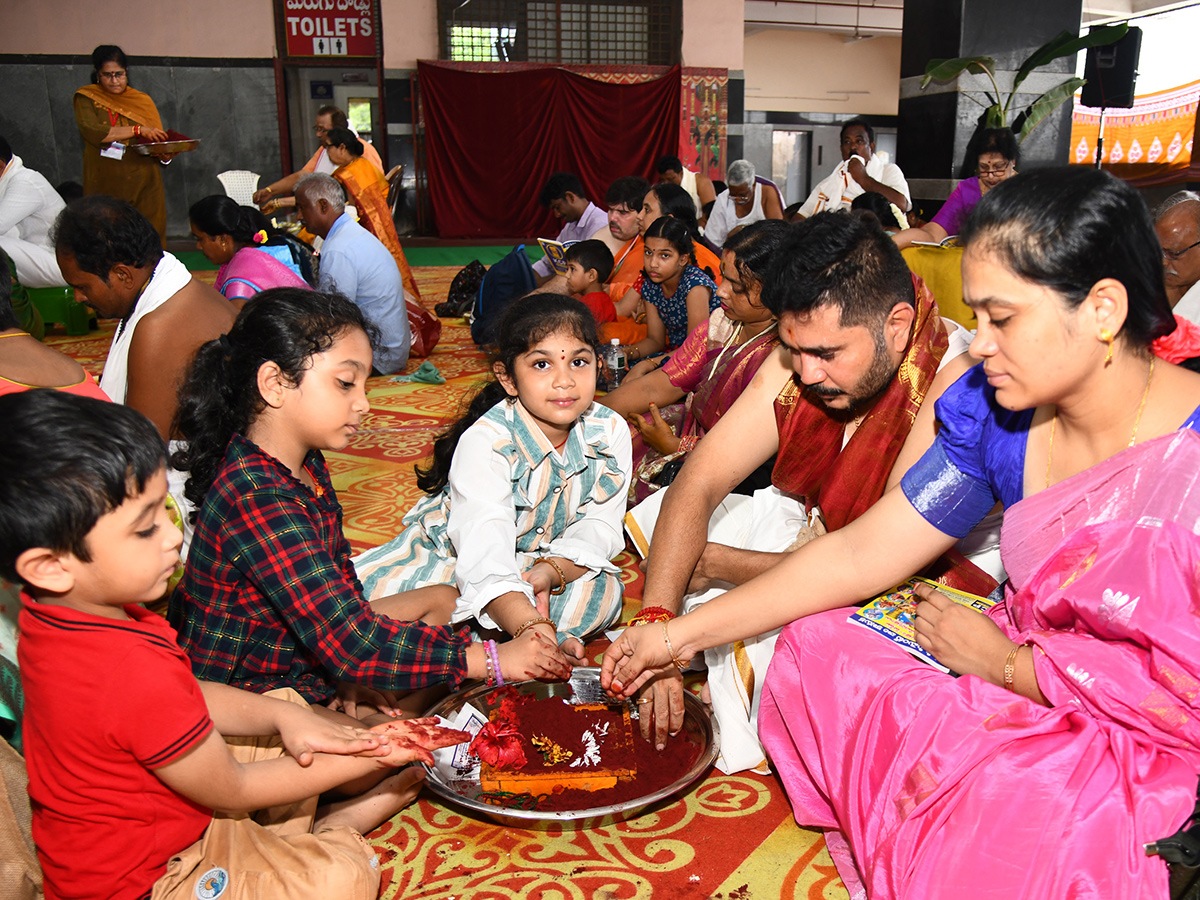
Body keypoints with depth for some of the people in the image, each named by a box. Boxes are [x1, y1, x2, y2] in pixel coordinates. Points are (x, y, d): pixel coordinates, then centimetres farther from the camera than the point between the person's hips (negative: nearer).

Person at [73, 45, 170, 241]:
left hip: (144, 185, 1)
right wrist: (137, 130, -13)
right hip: (105, 185, -1)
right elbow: (91, 131, -10)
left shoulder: (143, 100, 15)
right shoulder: (86, 98, 7)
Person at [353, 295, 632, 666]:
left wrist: (552, 569, -35)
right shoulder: (484, 441, -31)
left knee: (603, 592, -29)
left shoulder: (612, 432, -15)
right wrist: (531, 628, -60)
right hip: (450, 550, -3)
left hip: (545, 558, 3)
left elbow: (599, 527, -13)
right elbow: (484, 545, -44)